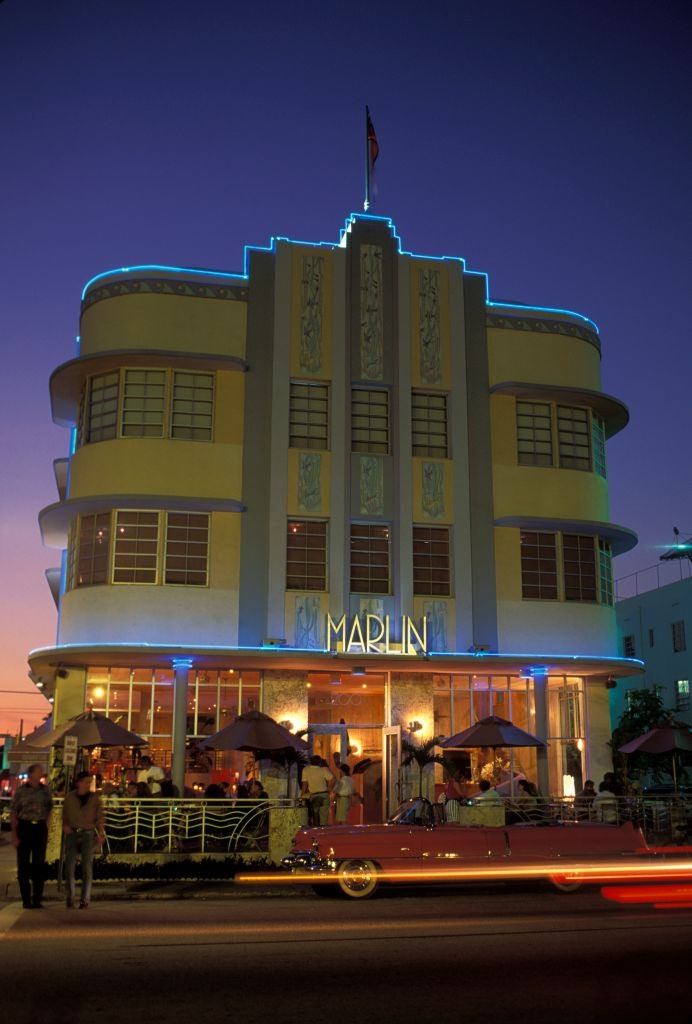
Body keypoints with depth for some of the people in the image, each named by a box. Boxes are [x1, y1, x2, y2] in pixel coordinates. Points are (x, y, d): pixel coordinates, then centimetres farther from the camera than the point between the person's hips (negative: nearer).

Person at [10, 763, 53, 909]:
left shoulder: (45, 790, 6)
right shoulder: (21, 791, -4)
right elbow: (13, 814, -3)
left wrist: (46, 830, 8)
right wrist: (14, 835, -8)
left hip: (40, 828, 3)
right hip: (24, 827, -3)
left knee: (39, 864, 5)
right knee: (23, 865, 2)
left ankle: (37, 899, 14)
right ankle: (26, 900, 10)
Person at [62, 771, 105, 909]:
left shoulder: (95, 798, 2)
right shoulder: (69, 797, 5)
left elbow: (99, 818, 1)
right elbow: (65, 815, 15)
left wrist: (101, 834, -11)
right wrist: (65, 825, -5)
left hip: (88, 834, -1)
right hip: (72, 834, 1)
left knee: (87, 867, -2)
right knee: (70, 866, 0)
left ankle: (85, 900, 3)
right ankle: (70, 899, 11)